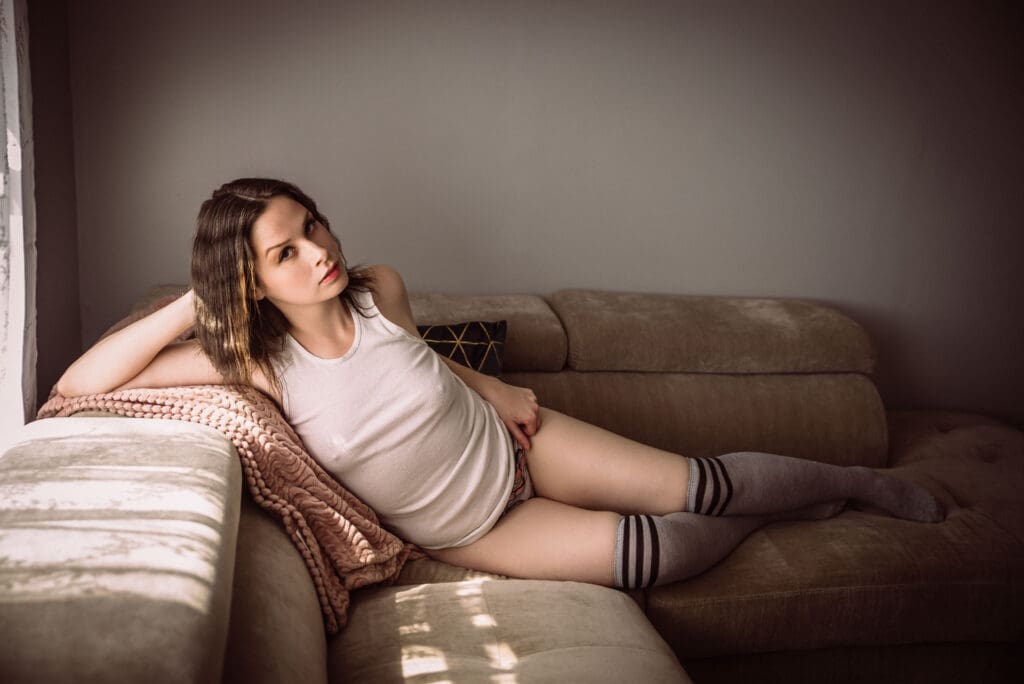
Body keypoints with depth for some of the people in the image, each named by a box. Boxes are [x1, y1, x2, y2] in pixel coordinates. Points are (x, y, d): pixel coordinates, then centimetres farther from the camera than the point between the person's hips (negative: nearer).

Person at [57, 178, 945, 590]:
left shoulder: (379, 288, -13)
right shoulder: (259, 365, -21)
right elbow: (76, 388, -23)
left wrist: (499, 390, -3)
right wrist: (192, 305, -28)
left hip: (515, 445, 2)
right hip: (469, 531, -2)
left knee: (698, 484, -7)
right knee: (656, 552, -16)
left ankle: (856, 481, 22)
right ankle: (776, 510, 17)